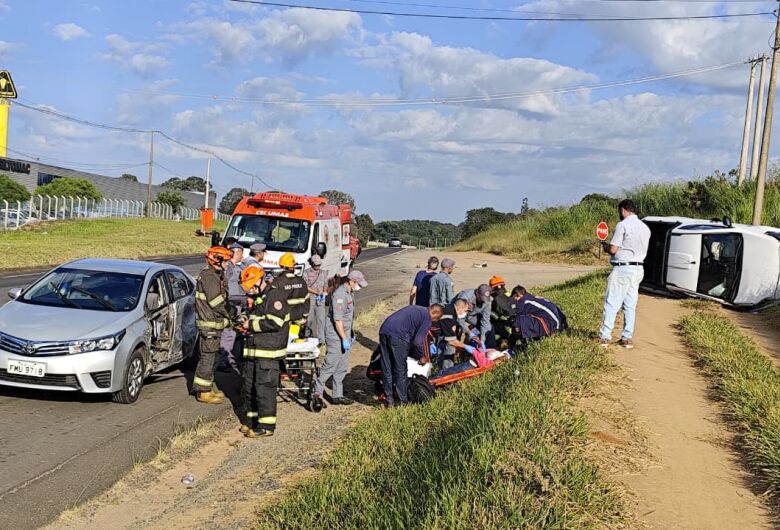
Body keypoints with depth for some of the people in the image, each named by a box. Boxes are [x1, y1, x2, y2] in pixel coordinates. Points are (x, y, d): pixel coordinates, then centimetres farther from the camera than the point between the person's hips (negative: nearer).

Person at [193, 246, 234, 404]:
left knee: (212, 357, 16)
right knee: (208, 357, -5)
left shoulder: (216, 276, 16)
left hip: (215, 323, 10)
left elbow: (222, 299, 19)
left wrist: (227, 317, 7)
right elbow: (216, 302, -20)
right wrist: (228, 316, -9)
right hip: (210, 324, -10)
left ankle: (207, 387, 25)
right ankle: (203, 392, 1)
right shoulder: (209, 276, -16)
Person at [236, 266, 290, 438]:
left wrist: (252, 325, -12)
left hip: (268, 350, -10)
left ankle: (267, 425, 0)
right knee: (248, 384, 14)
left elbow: (275, 322, -22)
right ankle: (250, 419, 27)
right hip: (253, 349, 10)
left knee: (264, 387, -7)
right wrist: (247, 322, 9)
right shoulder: (258, 297, 19)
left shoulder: (274, 294, -12)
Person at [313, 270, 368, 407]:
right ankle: (317, 392, 0)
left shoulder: (350, 293, 10)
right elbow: (337, 319, -23)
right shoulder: (339, 294, -20)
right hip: (335, 335, -10)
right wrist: (344, 338, -22)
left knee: (342, 367, 12)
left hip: (344, 333, 10)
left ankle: (337, 395, 18)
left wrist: (350, 334, 22)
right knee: (331, 365, -8)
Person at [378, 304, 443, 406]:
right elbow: (418, 341, -7)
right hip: (398, 335, -8)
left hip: (383, 330, 8)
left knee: (386, 370, 12)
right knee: (400, 371, 6)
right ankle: (403, 401, 14)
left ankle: (389, 400, 19)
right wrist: (422, 356, 11)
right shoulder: (427, 319, 3)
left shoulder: (416, 309, 28)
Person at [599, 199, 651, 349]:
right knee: (630, 305, 11)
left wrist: (606, 247, 8)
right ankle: (628, 338, 13)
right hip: (638, 269, 7)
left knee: (611, 304, -3)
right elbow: (643, 250, 17)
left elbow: (613, 250, -16)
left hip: (622, 268, -7)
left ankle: (605, 337, -4)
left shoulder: (622, 225, -12)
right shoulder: (645, 227, 12)